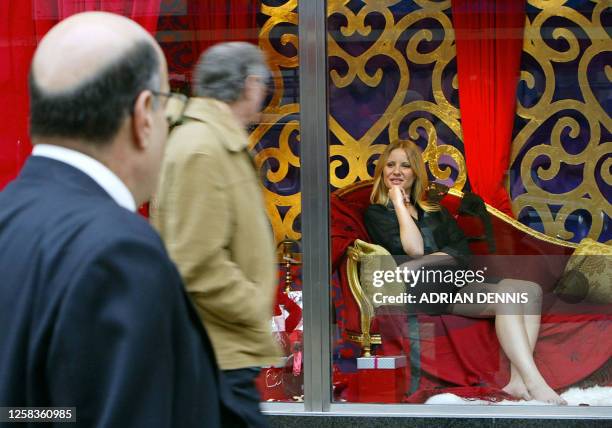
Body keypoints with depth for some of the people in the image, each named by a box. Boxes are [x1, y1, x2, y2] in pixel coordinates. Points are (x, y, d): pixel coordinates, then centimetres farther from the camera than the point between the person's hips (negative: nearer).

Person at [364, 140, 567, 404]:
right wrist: (399, 204, 3)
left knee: (531, 290, -19)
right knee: (508, 293, -30)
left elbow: (463, 249, 10)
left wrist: (433, 260, -10)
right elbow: (414, 249, -6)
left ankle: (519, 380, -33)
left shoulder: (435, 211, 28)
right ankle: (535, 384, -41)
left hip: (457, 283, 6)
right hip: (424, 290, -6)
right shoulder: (376, 214, 12)